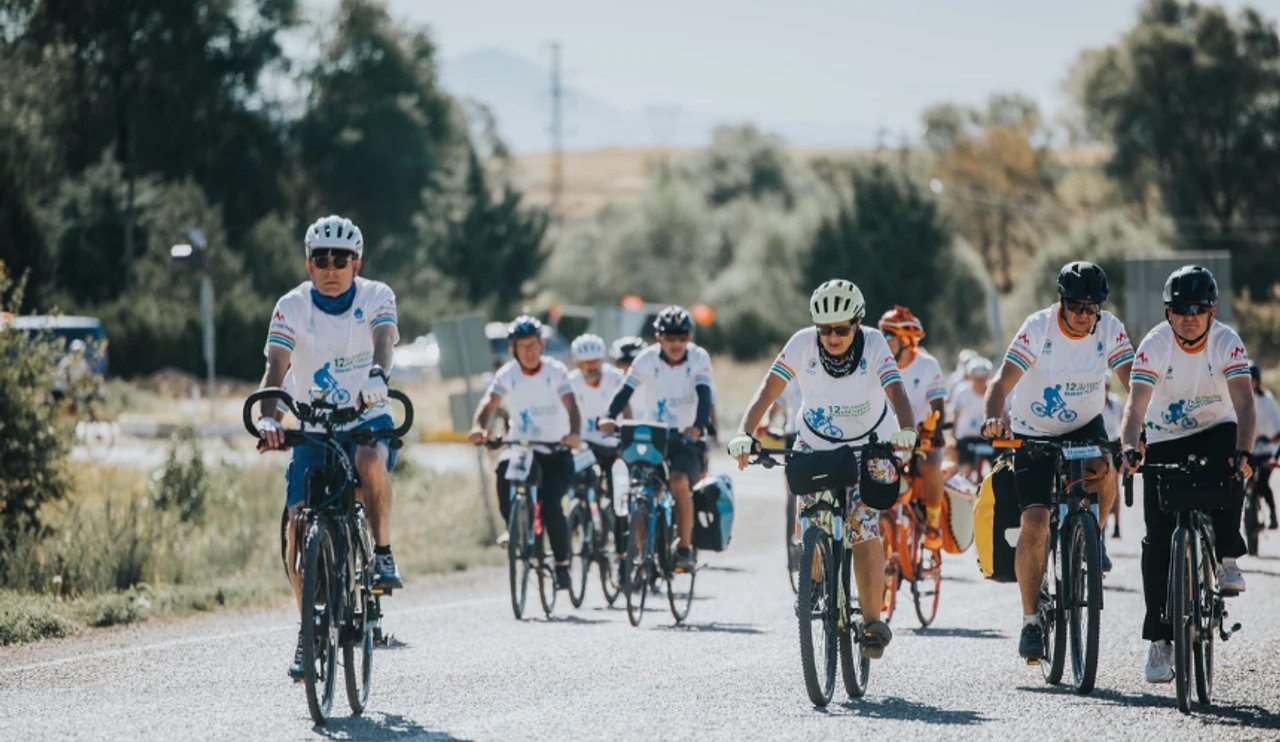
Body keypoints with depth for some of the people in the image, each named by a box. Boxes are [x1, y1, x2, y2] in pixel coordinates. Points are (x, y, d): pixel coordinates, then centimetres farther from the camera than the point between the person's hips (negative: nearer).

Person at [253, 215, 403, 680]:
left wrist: (378, 375, -51)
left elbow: (384, 338, -28)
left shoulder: (375, 296, -8)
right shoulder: (292, 306, -8)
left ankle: (383, 553, -15)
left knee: (371, 461, -37)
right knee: (296, 525, -13)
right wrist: (268, 417, -38)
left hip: (367, 419, -1)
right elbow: (276, 367, -19)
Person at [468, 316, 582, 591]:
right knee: (504, 470, -29)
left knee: (551, 504, -22)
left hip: (556, 451, -2)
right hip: (521, 445, 2)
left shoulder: (555, 371, -9)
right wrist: (478, 428, -41)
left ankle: (562, 563, -2)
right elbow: (489, 402, -19)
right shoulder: (508, 374, -6)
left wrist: (575, 433, -43)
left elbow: (570, 405, -22)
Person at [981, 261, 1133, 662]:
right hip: (1034, 433, -2)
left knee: (1105, 471, -32)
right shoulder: (1039, 328, -23)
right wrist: (994, 418, -53)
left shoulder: (1109, 329, -16)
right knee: (1034, 526, -13)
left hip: (1085, 426, 2)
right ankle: (1031, 621, -3)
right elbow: (1003, 381, -32)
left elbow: (1133, 382, -22)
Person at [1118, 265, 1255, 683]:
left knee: (1230, 470, -37)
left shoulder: (1227, 343, -19)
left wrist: (1242, 453, -47)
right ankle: (1159, 639, -1)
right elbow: (1137, 404, -29)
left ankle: (1226, 558, -18)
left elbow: (1243, 401, -30)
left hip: (1215, 431, 0)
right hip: (1164, 441, 0)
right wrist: (1130, 450, -48)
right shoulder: (1155, 345, -19)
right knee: (1158, 541, -7)